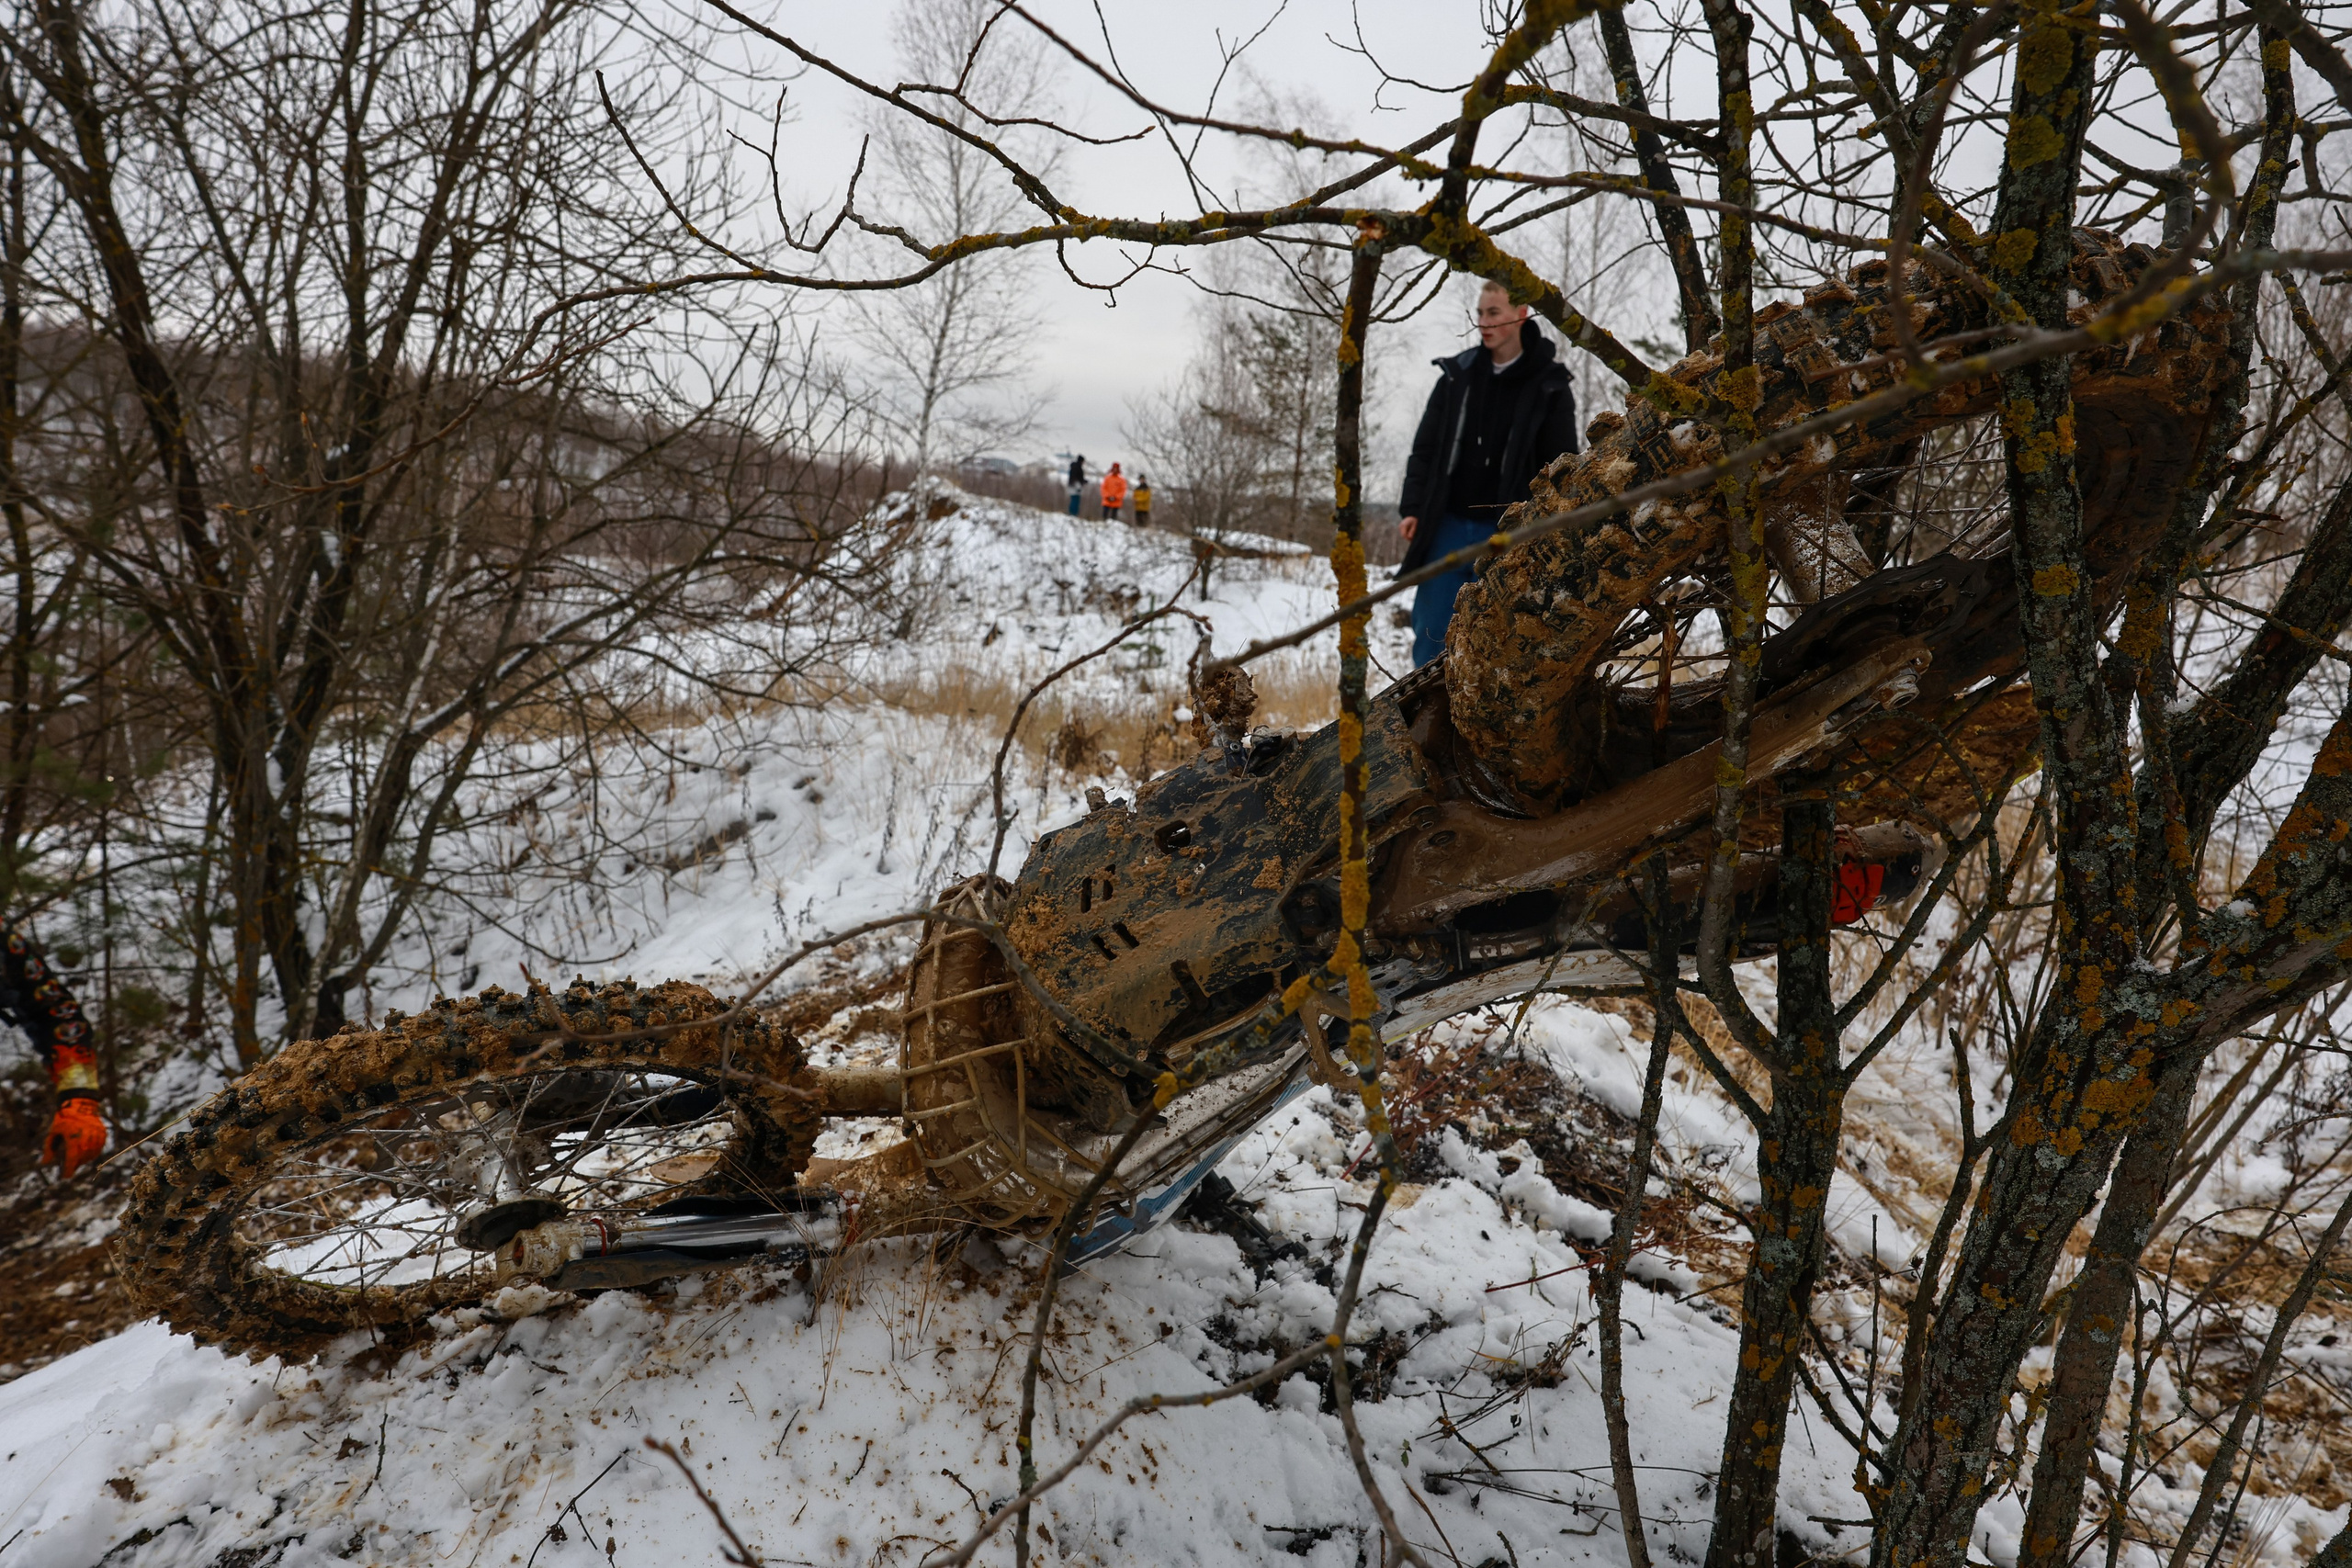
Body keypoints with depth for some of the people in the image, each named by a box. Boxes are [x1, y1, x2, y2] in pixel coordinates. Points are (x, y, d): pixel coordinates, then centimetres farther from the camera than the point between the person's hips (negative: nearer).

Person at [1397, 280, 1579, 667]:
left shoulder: (1548, 387, 0)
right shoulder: (1457, 375, 8)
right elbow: (1425, 448, 9)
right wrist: (1412, 508, -2)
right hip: (1447, 527, 3)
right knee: (1431, 633, 3)